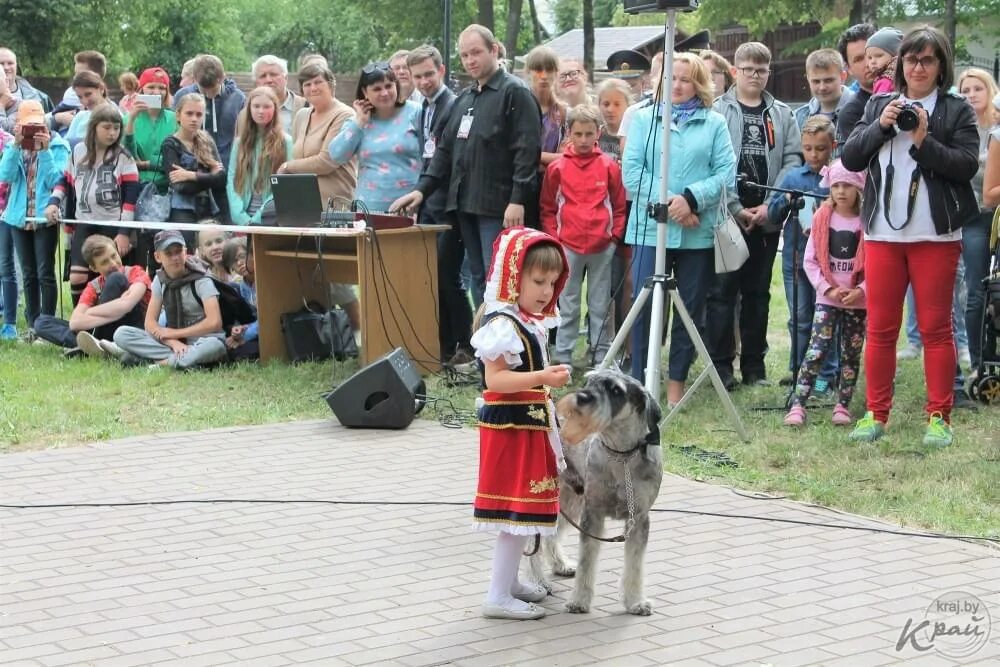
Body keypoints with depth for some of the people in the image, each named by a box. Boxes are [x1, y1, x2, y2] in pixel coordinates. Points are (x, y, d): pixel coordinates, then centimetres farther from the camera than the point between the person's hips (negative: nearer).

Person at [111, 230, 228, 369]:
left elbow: (214, 322, -19)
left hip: (199, 343, -4)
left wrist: (174, 333, -12)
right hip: (172, 341, 4)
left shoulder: (201, 281, -9)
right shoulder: (160, 281, 4)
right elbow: (150, 323, 0)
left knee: (215, 345, -40)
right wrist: (173, 342, -19)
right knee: (122, 333, -15)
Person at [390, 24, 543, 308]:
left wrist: (518, 200, -20)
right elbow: (446, 149, 21)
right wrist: (422, 189, 9)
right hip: (466, 204, 8)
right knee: (478, 278, 10)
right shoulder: (464, 99, 19)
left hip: (498, 208, -8)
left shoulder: (515, 92, -6)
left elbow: (527, 149, -14)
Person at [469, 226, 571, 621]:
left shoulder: (530, 322, 13)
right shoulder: (503, 325, -19)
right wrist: (544, 377, -32)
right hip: (510, 427, -10)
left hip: (529, 424, 10)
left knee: (524, 509, 16)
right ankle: (498, 597, -2)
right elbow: (495, 379, -26)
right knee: (518, 510, -7)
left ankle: (508, 581, 27)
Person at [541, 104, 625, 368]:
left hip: (603, 247, 0)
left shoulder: (609, 166, 1)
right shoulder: (557, 168, 2)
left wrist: (615, 236, -1)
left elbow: (620, 206, 6)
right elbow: (548, 209, 7)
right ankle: (562, 358, 10)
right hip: (567, 246, 0)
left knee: (600, 305, 7)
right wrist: (553, 238, -1)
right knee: (568, 305, 6)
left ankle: (602, 357, 13)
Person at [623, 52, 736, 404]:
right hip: (650, 227, -1)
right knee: (645, 307, -3)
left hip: (698, 232, 1)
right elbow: (632, 171, -1)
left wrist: (691, 199, -16)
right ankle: (640, 383, 5)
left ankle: (676, 383, 17)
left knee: (690, 310, 6)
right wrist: (667, 202, -13)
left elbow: (726, 174, -1)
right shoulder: (643, 118, 9)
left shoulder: (715, 124, 9)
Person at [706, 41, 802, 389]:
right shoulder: (718, 111, 1)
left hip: (766, 217, 3)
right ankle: (721, 364, 5)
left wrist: (771, 205, -9)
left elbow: (793, 160, 3)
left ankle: (754, 365, 16)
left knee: (758, 292, 9)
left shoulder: (781, 114, 11)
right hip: (727, 215, -3)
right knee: (722, 291, -1)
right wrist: (736, 209, -11)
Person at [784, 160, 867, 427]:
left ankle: (843, 406, 16)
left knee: (851, 354, 7)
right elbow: (810, 260, 0)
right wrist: (829, 289, -9)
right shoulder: (822, 218, 0)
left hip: (857, 301, 0)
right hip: (827, 298, 0)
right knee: (816, 350, -9)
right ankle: (797, 405, -11)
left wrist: (861, 290, -16)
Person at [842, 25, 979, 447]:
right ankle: (876, 415, 12)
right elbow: (850, 158, 6)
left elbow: (967, 165, -8)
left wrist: (924, 142, -18)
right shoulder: (879, 106, 12)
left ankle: (939, 417, 7)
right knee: (880, 328, 5)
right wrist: (881, 126, -8)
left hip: (936, 235, -3)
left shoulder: (957, 111, 3)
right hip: (882, 233, 3)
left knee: (936, 328, 1)